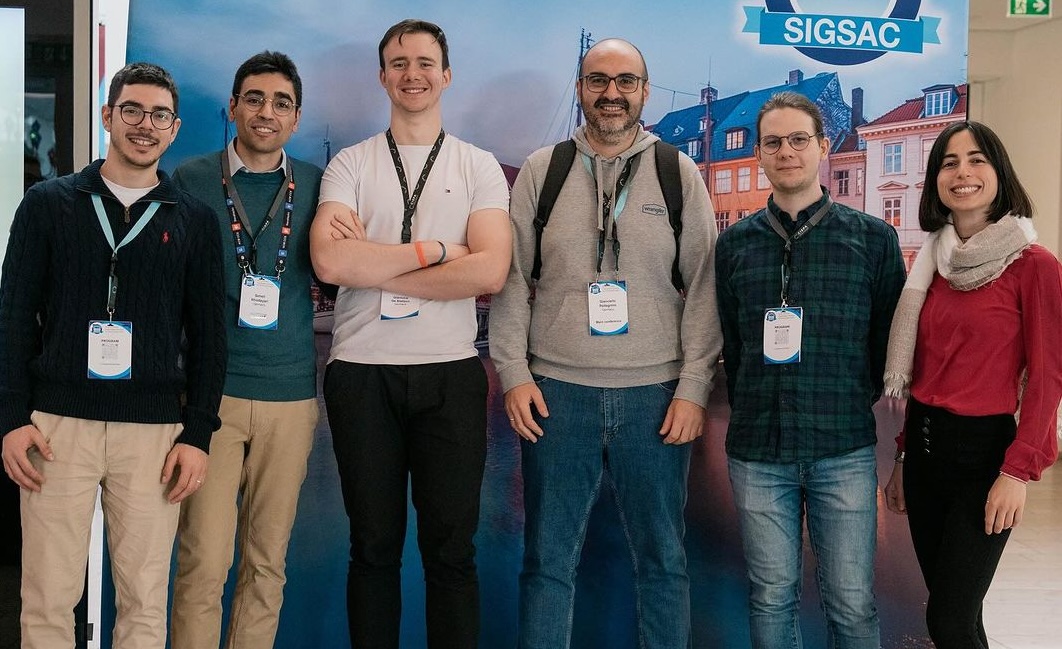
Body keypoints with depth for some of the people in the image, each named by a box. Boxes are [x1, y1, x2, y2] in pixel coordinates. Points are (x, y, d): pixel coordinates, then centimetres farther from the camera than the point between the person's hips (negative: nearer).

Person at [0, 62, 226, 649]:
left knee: (145, 600, 3)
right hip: (57, 423, 0)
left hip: (154, 430, 1)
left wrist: (198, 434, 1)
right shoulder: (49, 203, 8)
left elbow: (207, 333, 8)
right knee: (49, 600, 1)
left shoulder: (193, 220, 9)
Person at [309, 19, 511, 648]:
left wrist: (373, 265, -10)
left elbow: (489, 271, -10)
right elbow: (330, 262, -12)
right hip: (361, 370, 1)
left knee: (451, 548, 5)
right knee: (374, 545, 10)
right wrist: (433, 250, -9)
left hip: (450, 372, 0)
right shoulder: (350, 165, 6)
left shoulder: (479, 167, 6)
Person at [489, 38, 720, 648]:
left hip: (656, 395, 0)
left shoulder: (680, 174, 5)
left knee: (664, 559, 8)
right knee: (549, 559, 7)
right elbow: (512, 278, 7)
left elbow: (703, 288, 2)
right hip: (557, 392, 0)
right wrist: (514, 372, -2)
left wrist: (694, 387, -5)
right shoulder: (541, 170, 7)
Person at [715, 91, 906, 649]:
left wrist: (847, 406, 7)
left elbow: (889, 342, 8)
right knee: (771, 597, 9)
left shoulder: (874, 238, 3)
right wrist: (751, 414, 7)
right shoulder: (735, 243, 8)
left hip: (845, 452, -1)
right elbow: (728, 344, 12)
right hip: (756, 453, 2)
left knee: (851, 602, 3)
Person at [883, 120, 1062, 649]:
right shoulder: (930, 264, 8)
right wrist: (903, 456, 14)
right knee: (946, 605, 14)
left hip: (984, 450, -6)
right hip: (925, 446, 6)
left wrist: (1018, 471, -15)